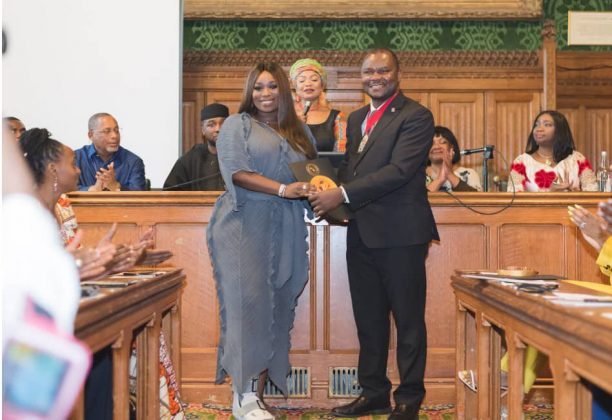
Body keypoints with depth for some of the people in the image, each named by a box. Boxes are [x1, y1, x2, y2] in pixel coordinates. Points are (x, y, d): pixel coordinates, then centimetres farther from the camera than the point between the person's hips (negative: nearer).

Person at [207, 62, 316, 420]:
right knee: (248, 303, -10)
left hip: (286, 231, 5)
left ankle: (257, 390, 7)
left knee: (277, 309, 2)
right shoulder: (237, 125, 5)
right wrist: (283, 189, -19)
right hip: (245, 227, -4)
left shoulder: (300, 132, 19)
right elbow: (236, 172, -9)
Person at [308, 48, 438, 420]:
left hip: (400, 234, -7)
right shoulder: (356, 119, 18)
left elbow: (400, 170, -19)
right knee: (369, 320, 14)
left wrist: (343, 194, -22)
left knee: (408, 319, 3)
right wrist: (329, 191, -4)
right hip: (362, 233, 8)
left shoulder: (415, 116, -8)